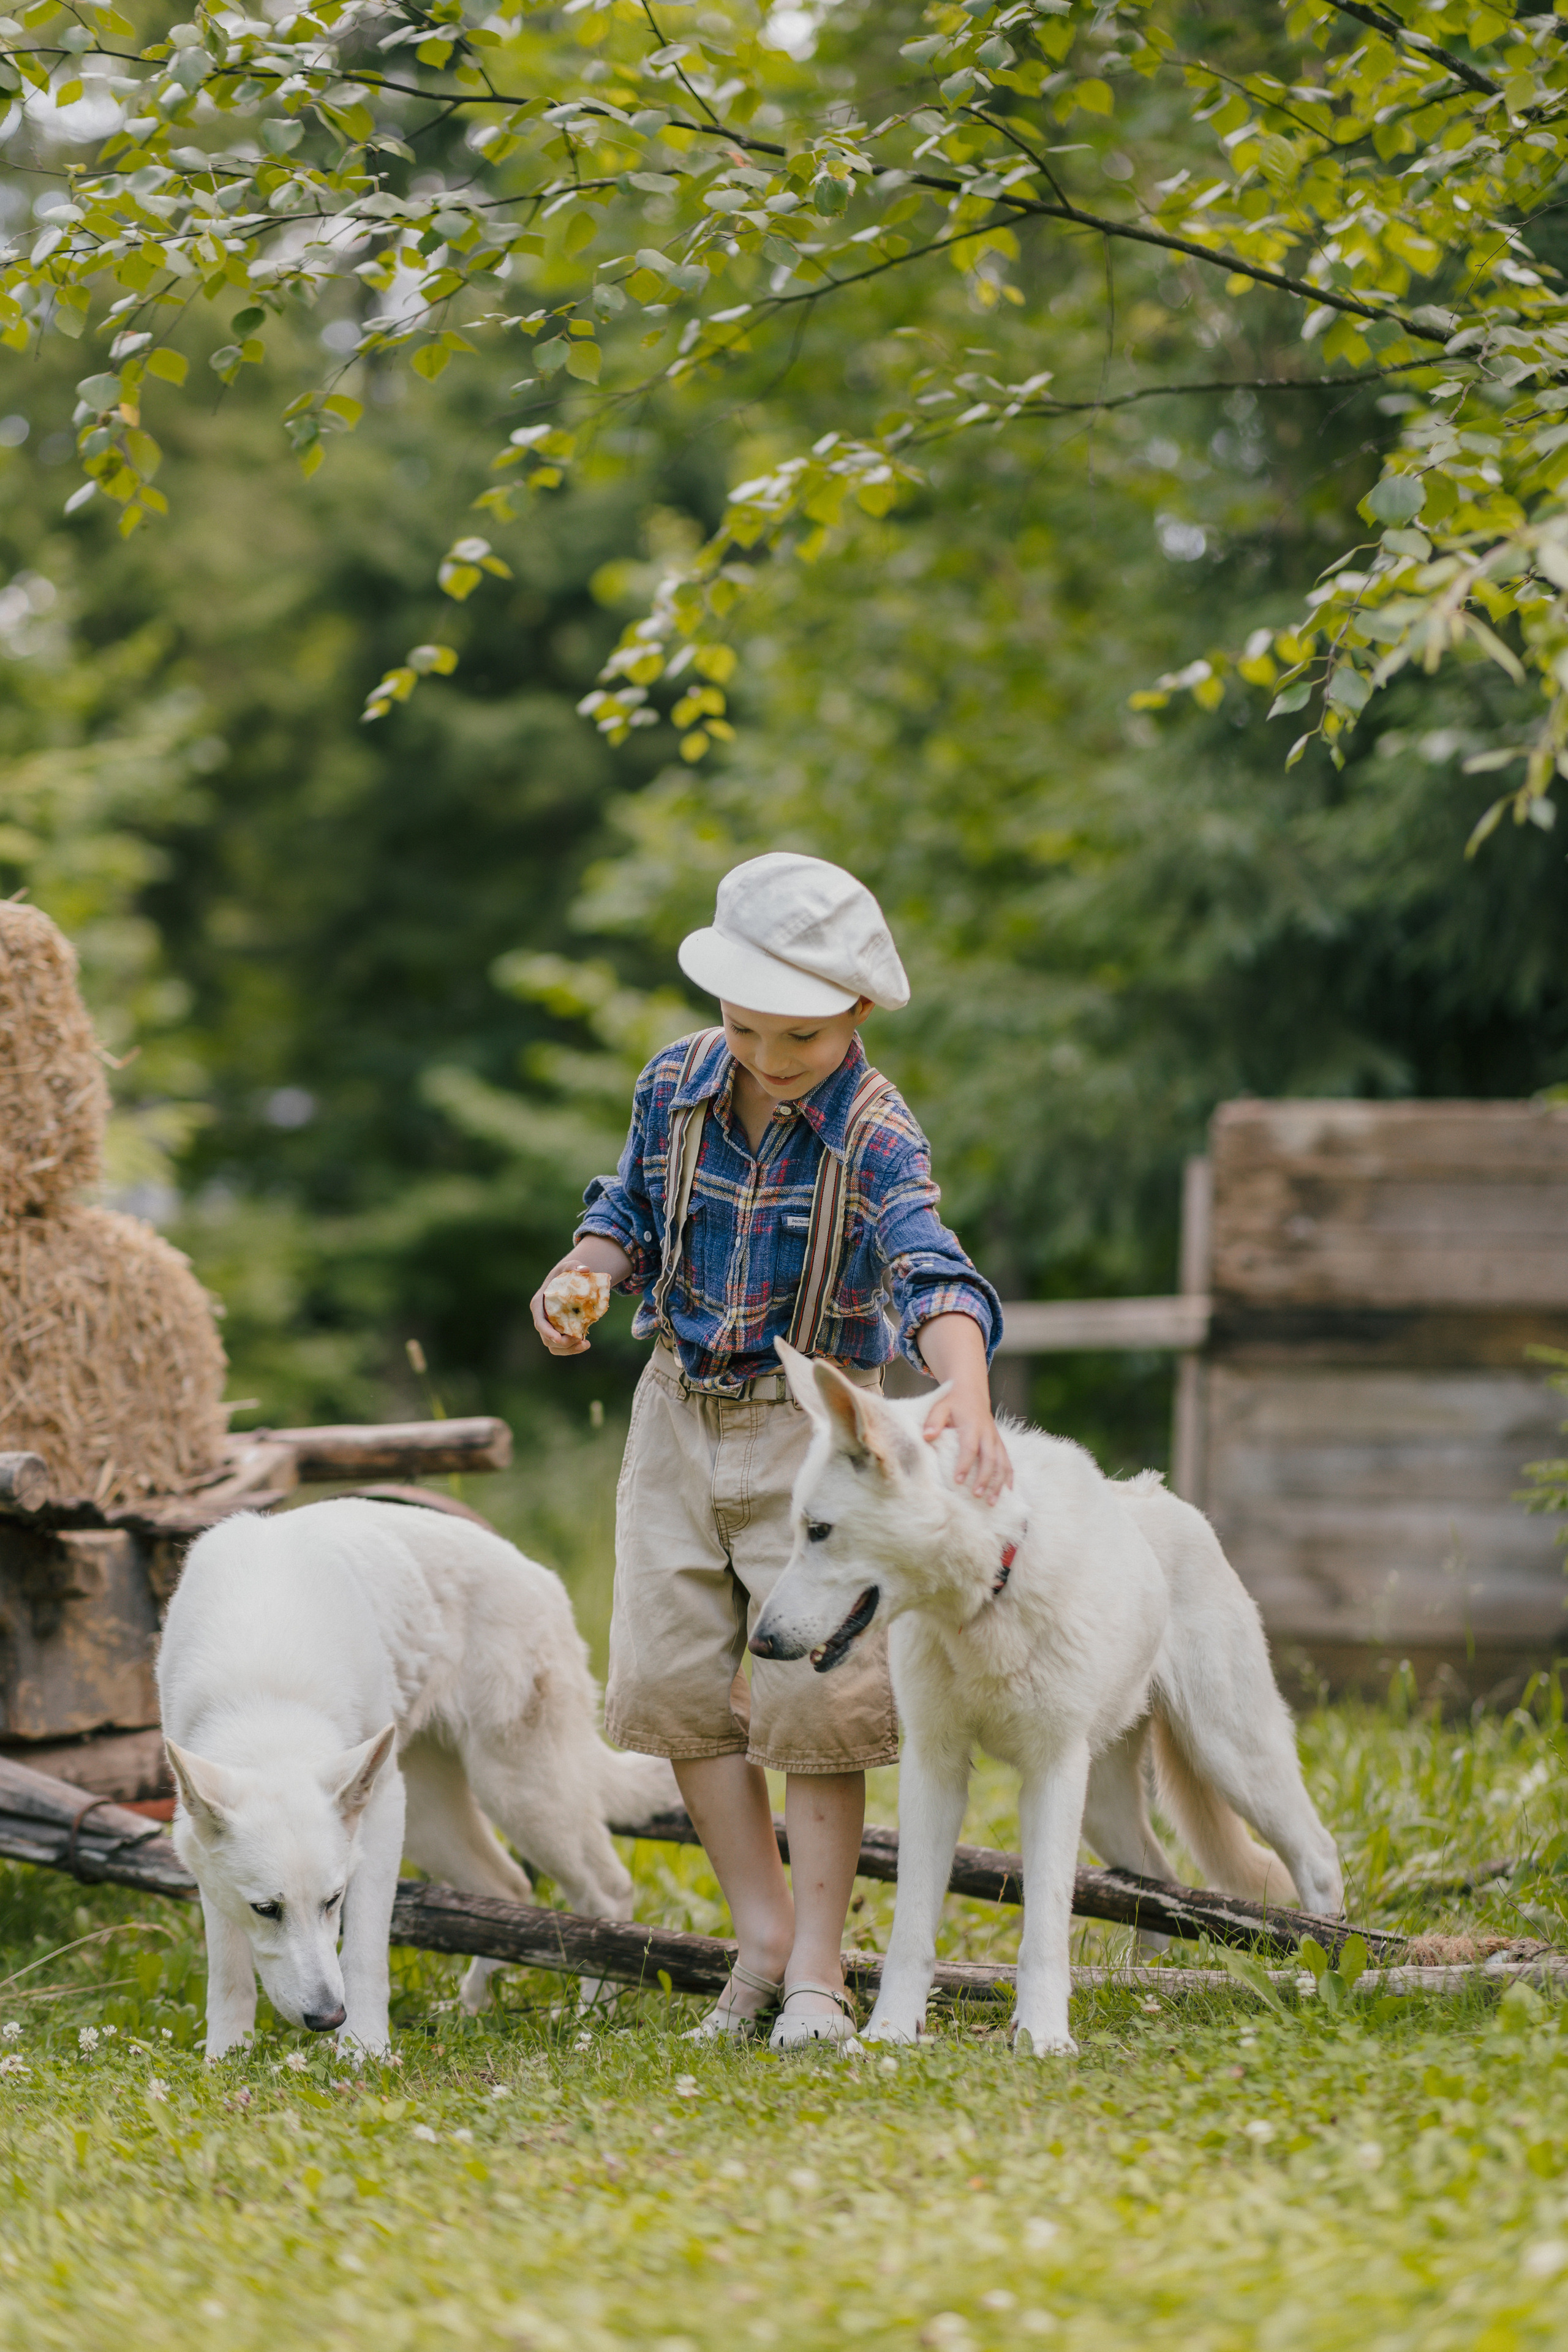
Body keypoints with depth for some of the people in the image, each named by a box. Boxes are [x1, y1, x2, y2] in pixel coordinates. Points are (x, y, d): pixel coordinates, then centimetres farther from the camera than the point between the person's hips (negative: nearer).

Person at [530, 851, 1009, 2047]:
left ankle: (817, 1969, 2)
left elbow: (931, 1271, -36)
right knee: (674, 1675, 2)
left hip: (813, 1422, -5)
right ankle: (764, 1933, 13)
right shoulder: (677, 1084, -4)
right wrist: (581, 1276, -9)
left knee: (818, 1696, -7)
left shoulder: (876, 1135, -20)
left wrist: (966, 1390, -56)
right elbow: (631, 1209, 13)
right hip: (680, 1409, 5)